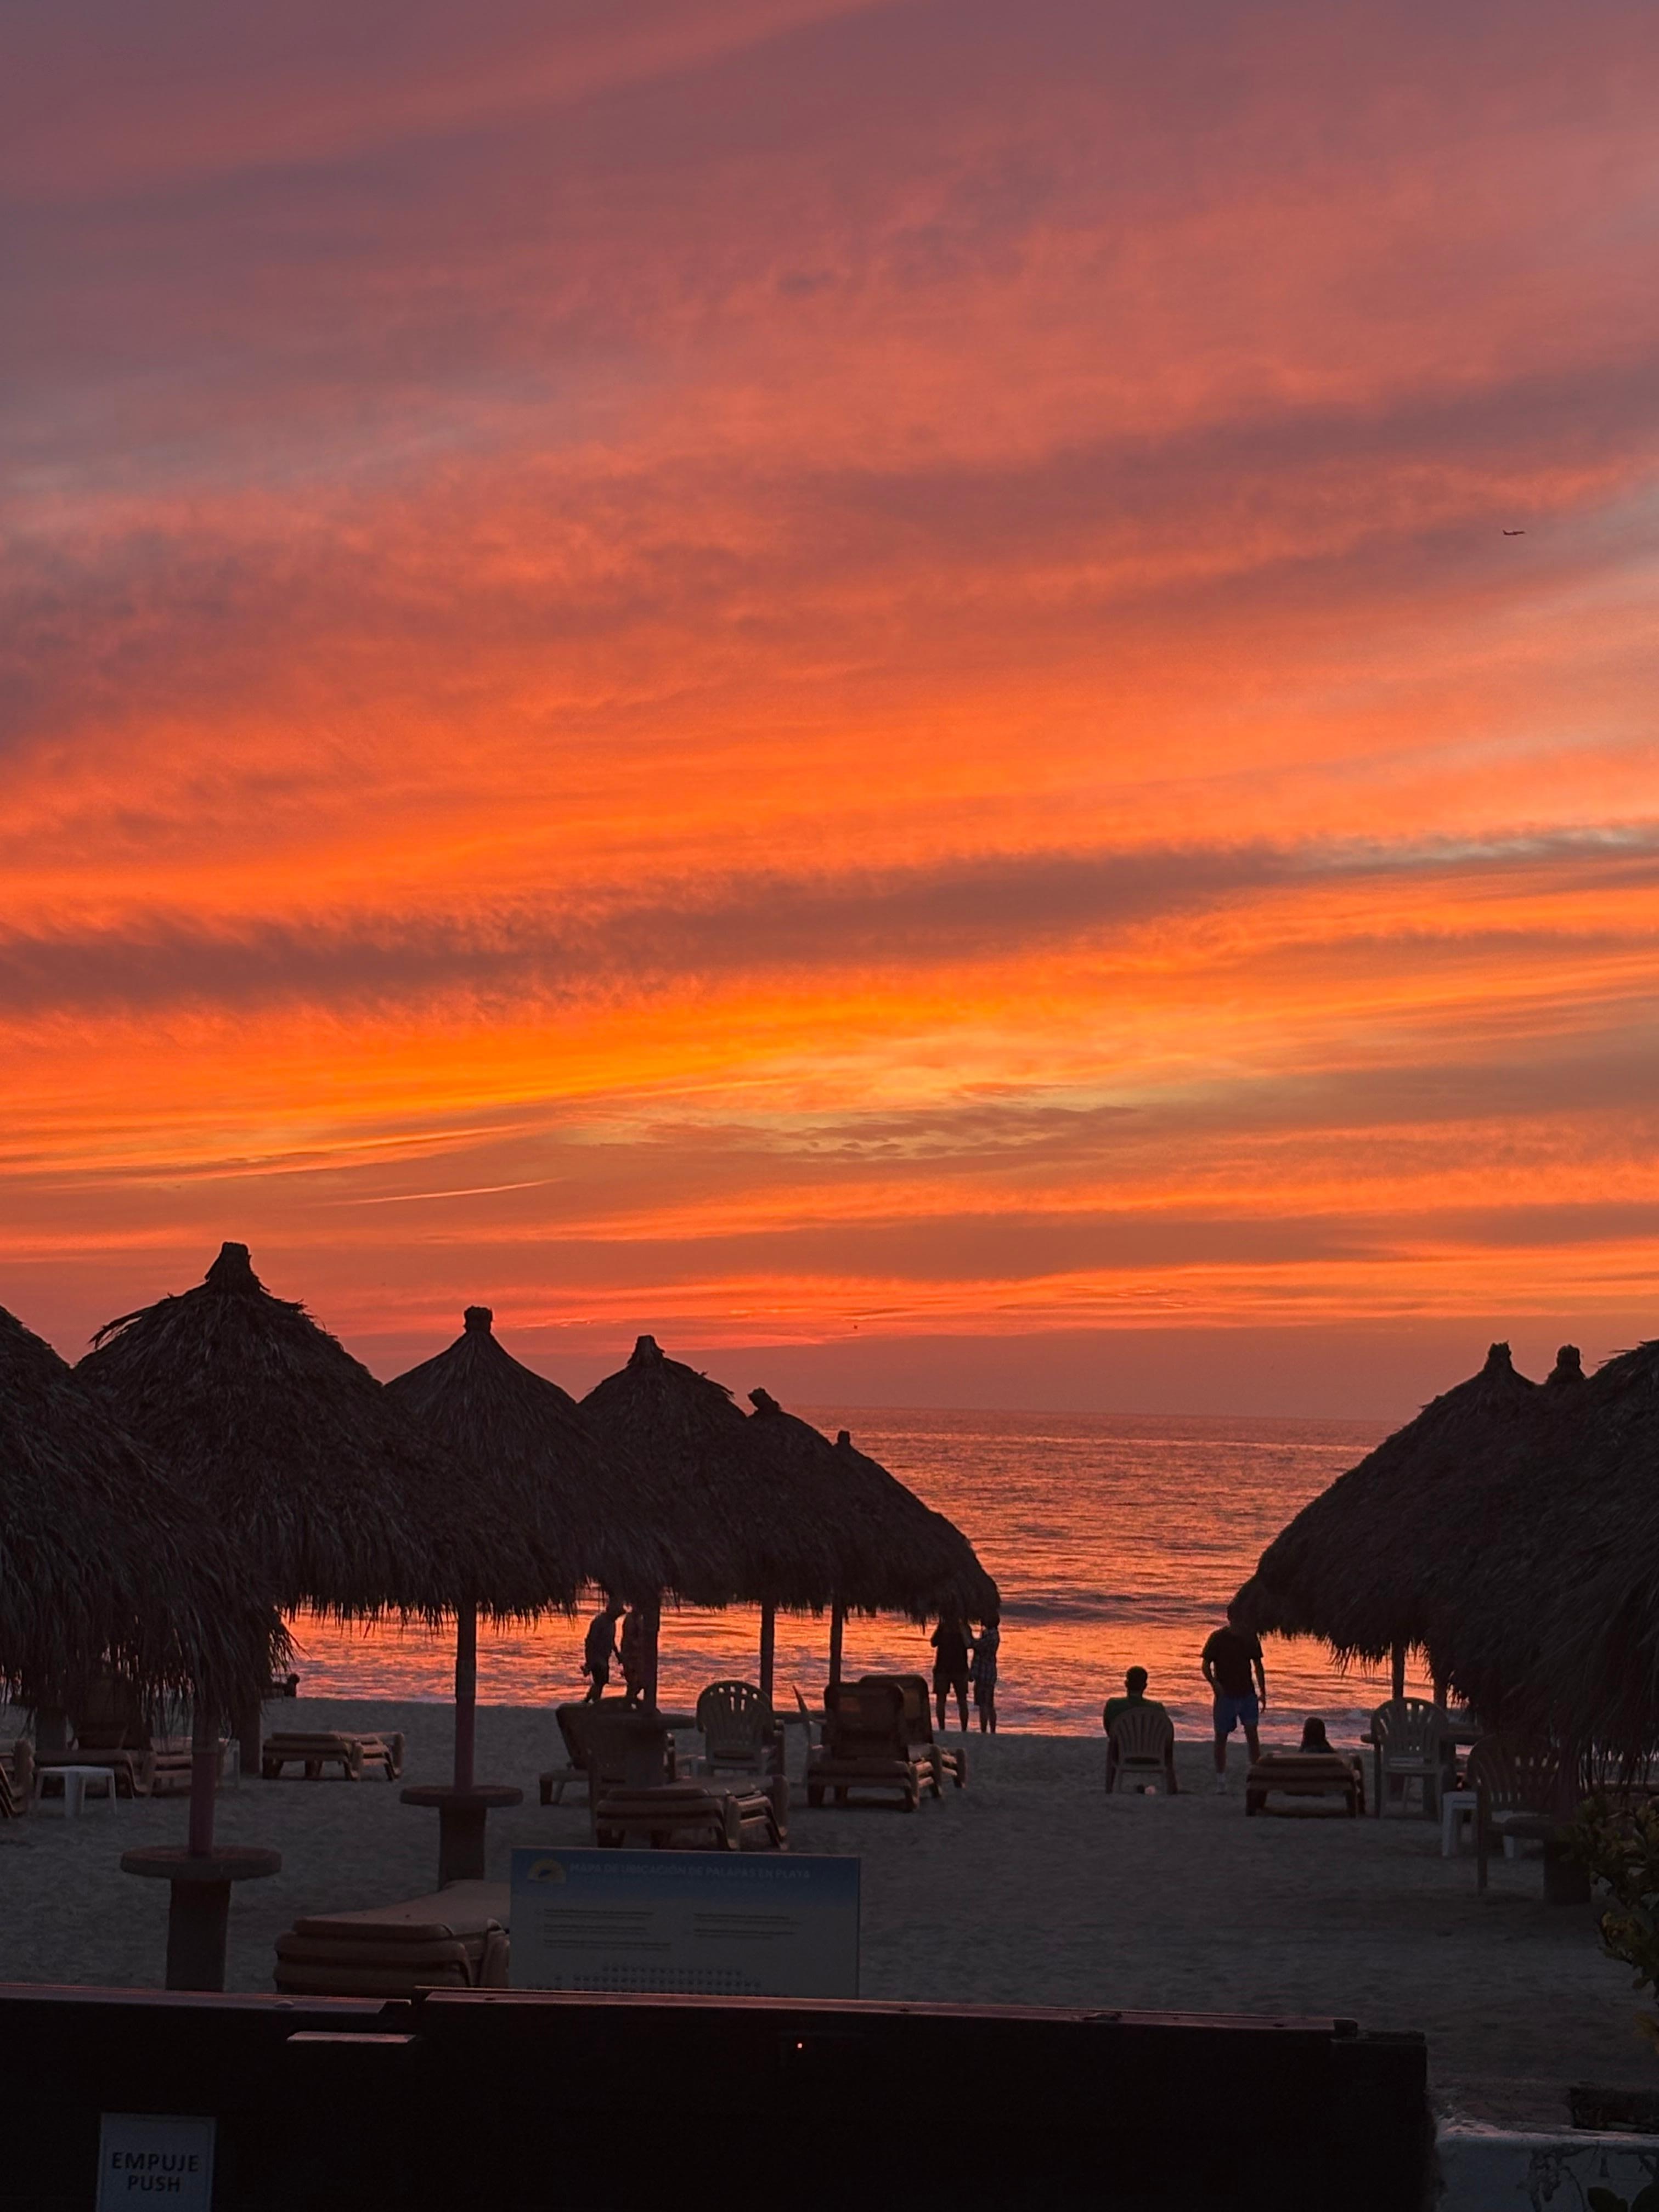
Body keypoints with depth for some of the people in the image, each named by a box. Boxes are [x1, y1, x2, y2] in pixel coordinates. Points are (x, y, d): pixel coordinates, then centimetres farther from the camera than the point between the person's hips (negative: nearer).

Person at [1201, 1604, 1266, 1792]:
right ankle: (1221, 1782, 13)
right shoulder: (1218, 1638, -5)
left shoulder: (1250, 1638, 4)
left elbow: (1258, 1665, 14)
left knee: (1252, 1732, -11)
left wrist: (1262, 1692, 10)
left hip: (1247, 1694, 2)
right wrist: (1214, 1683, -21)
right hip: (1225, 1694, -2)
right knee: (1221, 1736, 4)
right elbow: (1206, 1665, -3)